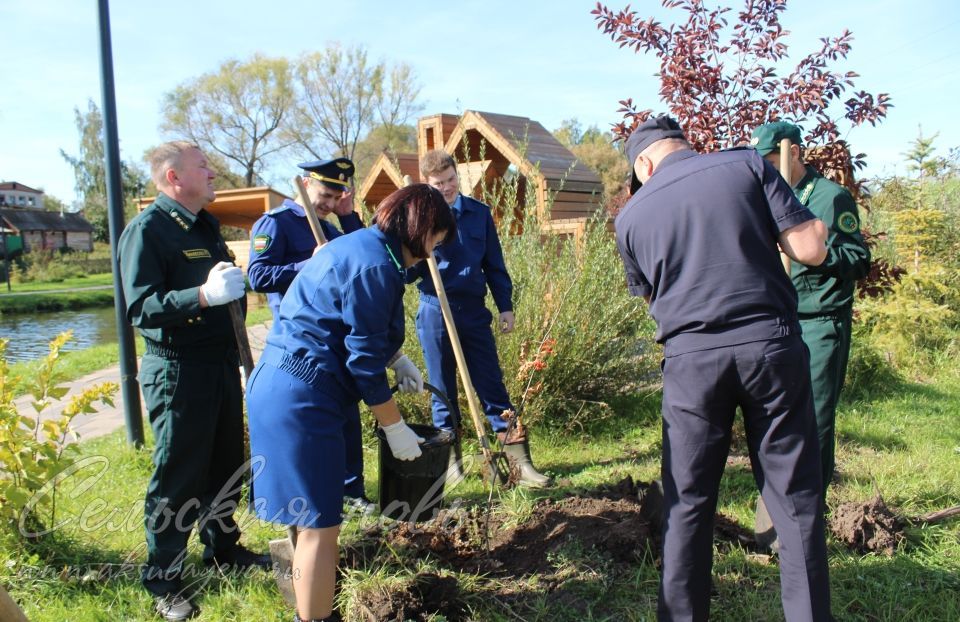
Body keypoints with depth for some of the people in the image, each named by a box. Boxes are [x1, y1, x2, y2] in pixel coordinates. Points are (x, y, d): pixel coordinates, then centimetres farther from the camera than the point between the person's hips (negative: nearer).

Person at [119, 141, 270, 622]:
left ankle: (223, 548, 36)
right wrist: (204, 295, -34)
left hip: (222, 361, 8)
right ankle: (163, 580, 16)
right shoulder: (147, 229, -13)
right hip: (177, 369, -8)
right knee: (178, 477, 1)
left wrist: (235, 284, 6)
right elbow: (141, 308, -23)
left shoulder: (205, 225, 14)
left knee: (225, 464, 18)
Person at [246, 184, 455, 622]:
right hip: (301, 398, -11)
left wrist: (392, 359, 30)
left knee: (313, 520, 21)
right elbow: (364, 363, -15)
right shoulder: (376, 265, -16)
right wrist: (396, 428, -6)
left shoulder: (357, 245, 15)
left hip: (280, 385, 11)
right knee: (320, 525, 0)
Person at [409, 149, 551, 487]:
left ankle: (519, 459, 5)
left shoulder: (479, 213, 7)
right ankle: (449, 458, 21)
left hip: (474, 311, 2)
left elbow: (494, 263, 12)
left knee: (492, 385, 3)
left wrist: (505, 305, 7)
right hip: (435, 313, -1)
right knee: (443, 390, 8)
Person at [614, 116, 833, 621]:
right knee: (795, 498, 12)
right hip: (770, 345, 0)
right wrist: (815, 230, 18)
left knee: (687, 503, 13)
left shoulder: (632, 214, 6)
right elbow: (810, 249, -4)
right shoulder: (748, 165, 1)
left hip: (692, 358, 1)